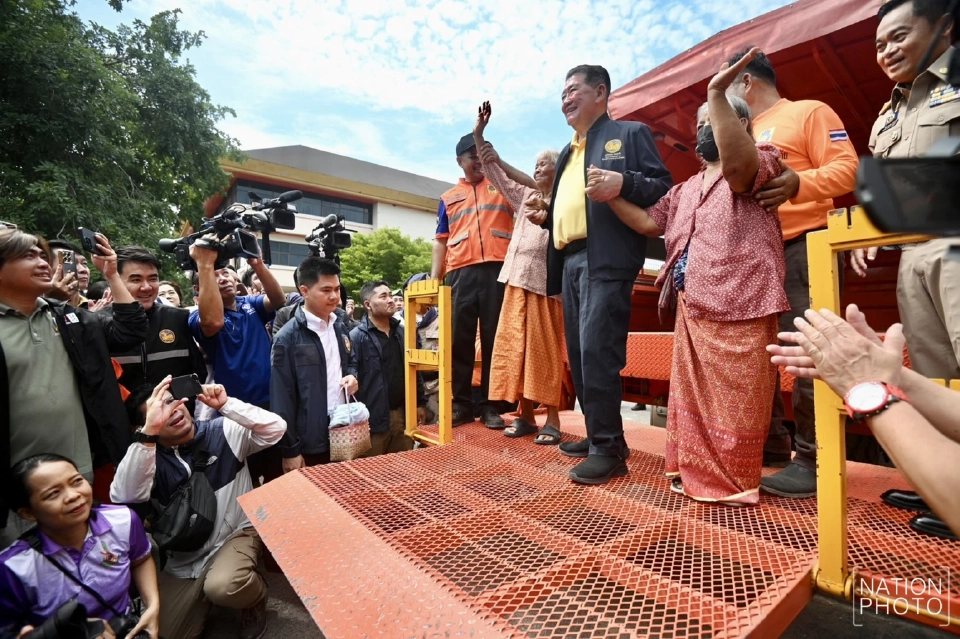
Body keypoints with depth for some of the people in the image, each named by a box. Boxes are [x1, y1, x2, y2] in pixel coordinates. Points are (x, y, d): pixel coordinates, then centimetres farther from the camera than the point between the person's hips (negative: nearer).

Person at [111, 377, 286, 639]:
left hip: (235, 535, -3)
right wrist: (149, 433, -35)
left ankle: (255, 597, 4)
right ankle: (205, 593, 32)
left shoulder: (224, 432, -11)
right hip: (182, 560, 4)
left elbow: (276, 429, -24)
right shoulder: (148, 458, -6)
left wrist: (226, 404, -32)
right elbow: (123, 497, -26)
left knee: (223, 586, -31)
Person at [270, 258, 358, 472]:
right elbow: (282, 399, -12)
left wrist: (352, 376, -2)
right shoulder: (288, 338, -13)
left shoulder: (339, 326, 6)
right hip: (309, 441, -6)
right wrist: (290, 450, -11)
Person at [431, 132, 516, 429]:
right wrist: (434, 279, 7)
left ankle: (491, 405, 7)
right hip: (460, 273, 2)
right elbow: (441, 242, 17)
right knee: (459, 341, 1)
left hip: (498, 270, -1)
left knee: (494, 340, 0)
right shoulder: (448, 198, 22)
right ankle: (460, 404, 10)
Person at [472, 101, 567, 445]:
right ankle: (525, 414, 12)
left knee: (545, 349, -4)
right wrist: (479, 134, 10)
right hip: (517, 279, 6)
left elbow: (533, 187, -15)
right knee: (514, 346, 3)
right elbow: (494, 175, 18)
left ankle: (552, 419, 4)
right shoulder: (525, 197, 19)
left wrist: (501, 161, -18)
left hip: (545, 281, -6)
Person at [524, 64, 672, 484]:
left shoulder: (630, 134, 9)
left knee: (597, 350, -15)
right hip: (569, 261, 8)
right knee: (579, 354, 7)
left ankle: (609, 449, -5)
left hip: (607, 259, -8)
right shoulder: (567, 153, 30)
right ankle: (599, 436, 19)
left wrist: (624, 184, -19)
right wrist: (546, 216, 10)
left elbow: (664, 188, -1)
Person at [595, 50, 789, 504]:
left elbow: (737, 162, -23)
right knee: (691, 399, 14)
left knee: (735, 406, 1)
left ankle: (733, 483, 19)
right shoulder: (685, 189, 23)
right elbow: (649, 222, 16)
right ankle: (695, 474, 29)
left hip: (739, 312, -7)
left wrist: (717, 94, -28)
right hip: (690, 312, 8)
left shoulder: (761, 160, 1)